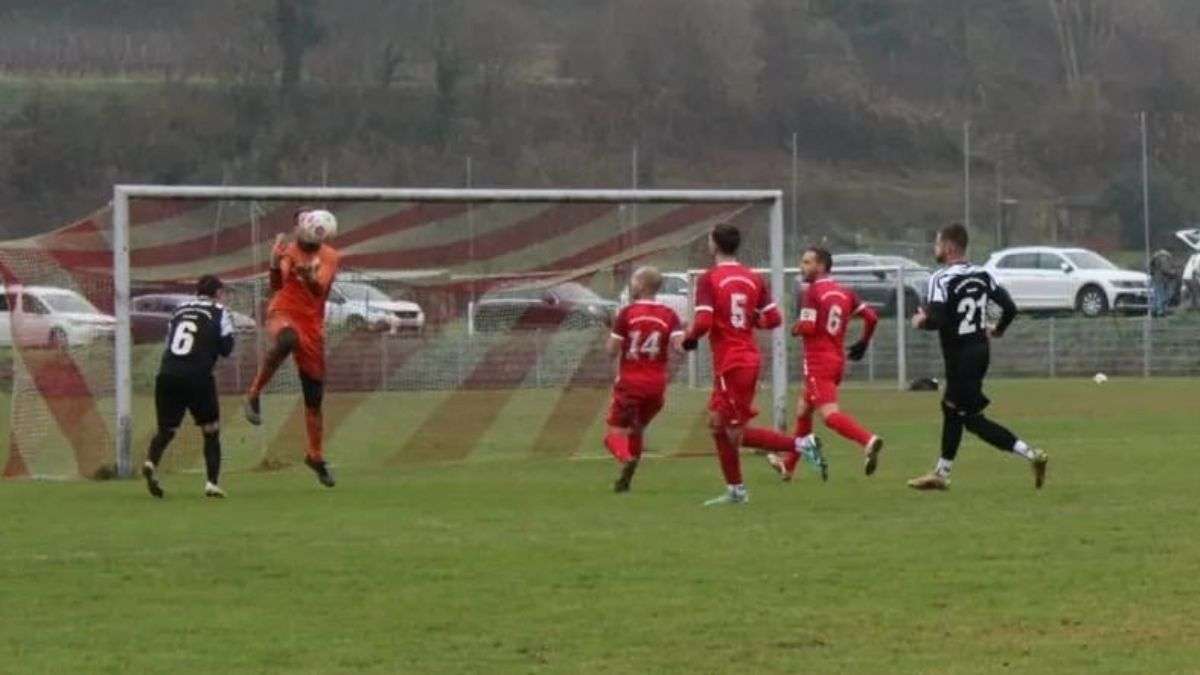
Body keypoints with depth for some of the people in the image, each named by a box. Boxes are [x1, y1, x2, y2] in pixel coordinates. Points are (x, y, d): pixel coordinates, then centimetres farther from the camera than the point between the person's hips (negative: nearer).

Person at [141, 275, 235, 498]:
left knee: (166, 429, 12)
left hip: (167, 374, 3)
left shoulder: (180, 309, 19)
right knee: (211, 430, 12)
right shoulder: (219, 312, 7)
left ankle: (151, 462, -17)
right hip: (197, 377, -3)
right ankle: (212, 482, 2)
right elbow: (226, 348, 4)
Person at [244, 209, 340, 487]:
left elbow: (320, 289, -12)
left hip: (312, 322, 3)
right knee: (288, 339, -42)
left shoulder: (330, 257, 5)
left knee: (314, 394, 6)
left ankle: (315, 455, 21)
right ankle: (254, 394, -30)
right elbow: (276, 285, -14)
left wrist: (307, 275, -34)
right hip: (284, 311, -3)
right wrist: (276, 263, -33)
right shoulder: (289, 250, 1)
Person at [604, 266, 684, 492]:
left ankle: (627, 459, -32)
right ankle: (625, 479, 20)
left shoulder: (627, 313, -8)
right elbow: (681, 346, -11)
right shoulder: (669, 315, 0)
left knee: (616, 432, 0)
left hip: (630, 382, -4)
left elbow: (612, 351, -8)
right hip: (657, 385, 4)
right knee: (637, 430, 21)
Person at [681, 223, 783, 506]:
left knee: (737, 432, -3)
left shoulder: (709, 279, -12)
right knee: (718, 423, 17)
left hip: (729, 363, -8)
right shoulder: (753, 278, 6)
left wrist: (688, 338, 0)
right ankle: (735, 490, 18)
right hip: (749, 358, 8)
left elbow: (703, 322, -20)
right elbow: (773, 319, 3)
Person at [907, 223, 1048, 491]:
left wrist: (921, 322, -4)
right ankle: (941, 474, 28)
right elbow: (1010, 307, 3)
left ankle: (1032, 456, -12)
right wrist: (998, 330, 22)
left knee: (972, 418, -3)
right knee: (951, 409, 20)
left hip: (961, 355, -8)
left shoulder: (941, 279, -16)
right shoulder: (981, 275, 5)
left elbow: (937, 319, -27)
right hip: (980, 349, 8)